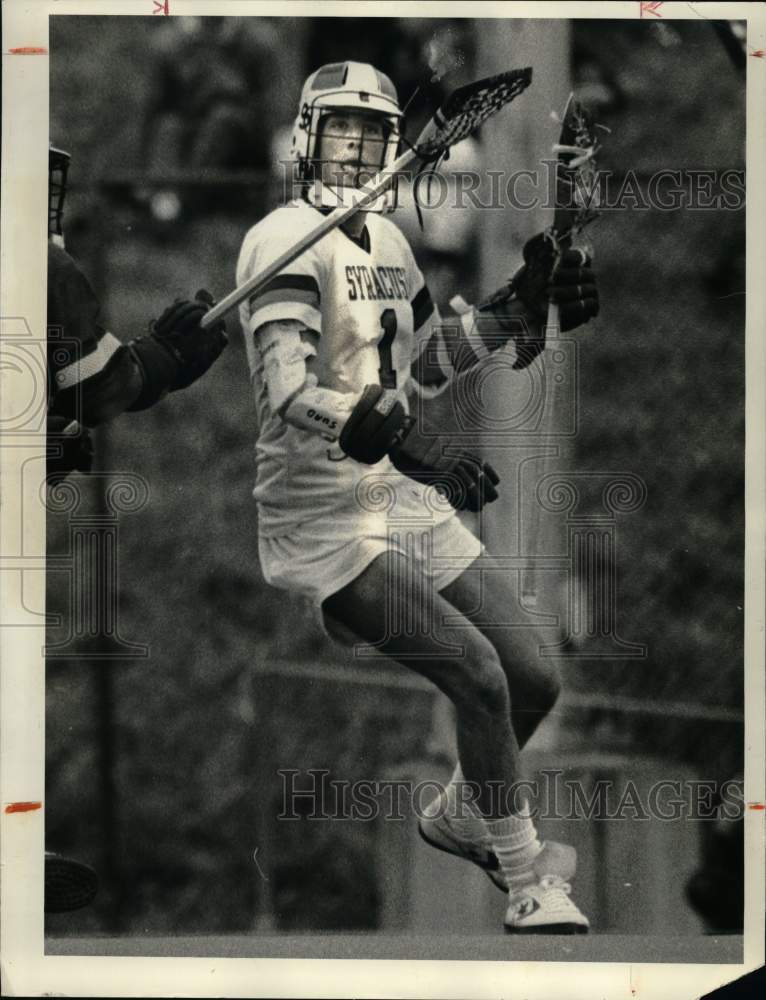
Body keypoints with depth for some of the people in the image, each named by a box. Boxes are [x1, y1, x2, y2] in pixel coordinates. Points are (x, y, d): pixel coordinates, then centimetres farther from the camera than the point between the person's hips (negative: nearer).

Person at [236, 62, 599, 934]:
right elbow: (289, 397, -26)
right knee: (479, 674, -20)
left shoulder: (386, 239, 13)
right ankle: (528, 889, -5)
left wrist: (516, 309, 12)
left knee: (533, 682, 7)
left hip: (410, 502, 8)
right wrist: (399, 437, -38)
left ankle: (460, 815, 36)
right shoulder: (288, 240, -15)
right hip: (325, 524, -8)